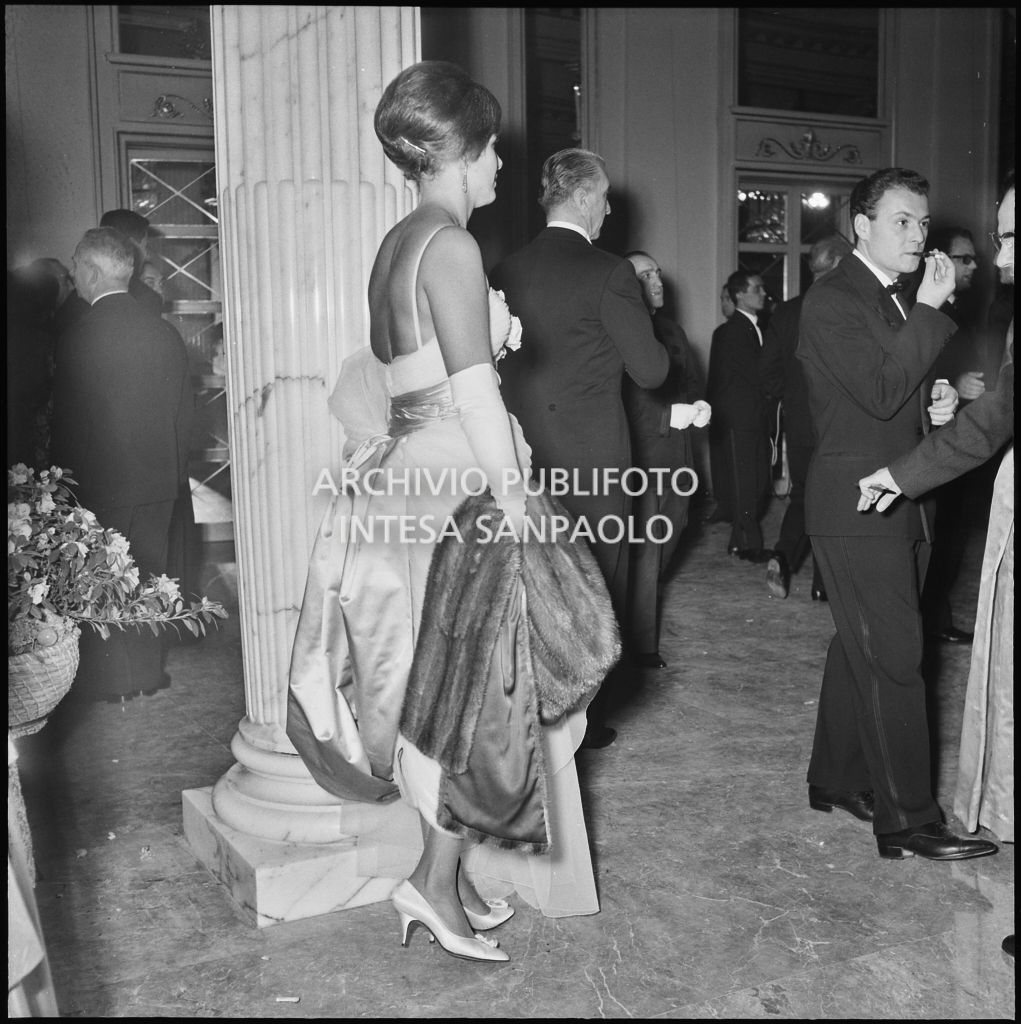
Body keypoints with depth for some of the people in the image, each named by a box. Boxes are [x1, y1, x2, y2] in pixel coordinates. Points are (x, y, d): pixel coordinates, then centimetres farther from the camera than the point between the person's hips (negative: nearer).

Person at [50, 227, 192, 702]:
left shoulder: (77, 337, -16)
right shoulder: (166, 333, -2)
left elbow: (66, 419, -11)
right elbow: (184, 411, 4)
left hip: (99, 484, -5)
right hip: (158, 482, 5)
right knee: (148, 575, 16)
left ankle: (107, 680, 19)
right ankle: (148, 672, 27)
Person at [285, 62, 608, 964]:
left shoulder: (397, 245, 13)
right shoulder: (450, 244, -15)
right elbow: (474, 397, -19)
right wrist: (516, 504, -16)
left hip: (405, 477, 9)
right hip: (458, 486, -9)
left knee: (446, 680, 15)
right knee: (474, 683, 3)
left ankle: (458, 869, 27)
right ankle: (439, 881, 12)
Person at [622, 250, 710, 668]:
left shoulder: (672, 330, 18)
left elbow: (690, 382, 23)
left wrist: (697, 405, 2)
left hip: (673, 455, 8)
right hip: (635, 453, -8)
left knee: (665, 544, 13)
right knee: (643, 550, -6)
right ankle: (642, 645, 3)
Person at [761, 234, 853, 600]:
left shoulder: (785, 312, -1)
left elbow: (769, 372, 1)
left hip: (798, 424, 3)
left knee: (801, 495, 20)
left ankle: (783, 556, -1)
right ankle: (823, 583, 15)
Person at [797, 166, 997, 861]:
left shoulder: (901, 303, 18)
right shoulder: (832, 301, -11)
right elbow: (880, 394, -22)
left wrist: (940, 404, 3)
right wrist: (931, 312, -17)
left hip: (903, 506, 9)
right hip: (856, 504, -9)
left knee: (861, 649, 15)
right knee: (894, 658, -8)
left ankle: (836, 778, 28)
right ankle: (906, 819, 0)